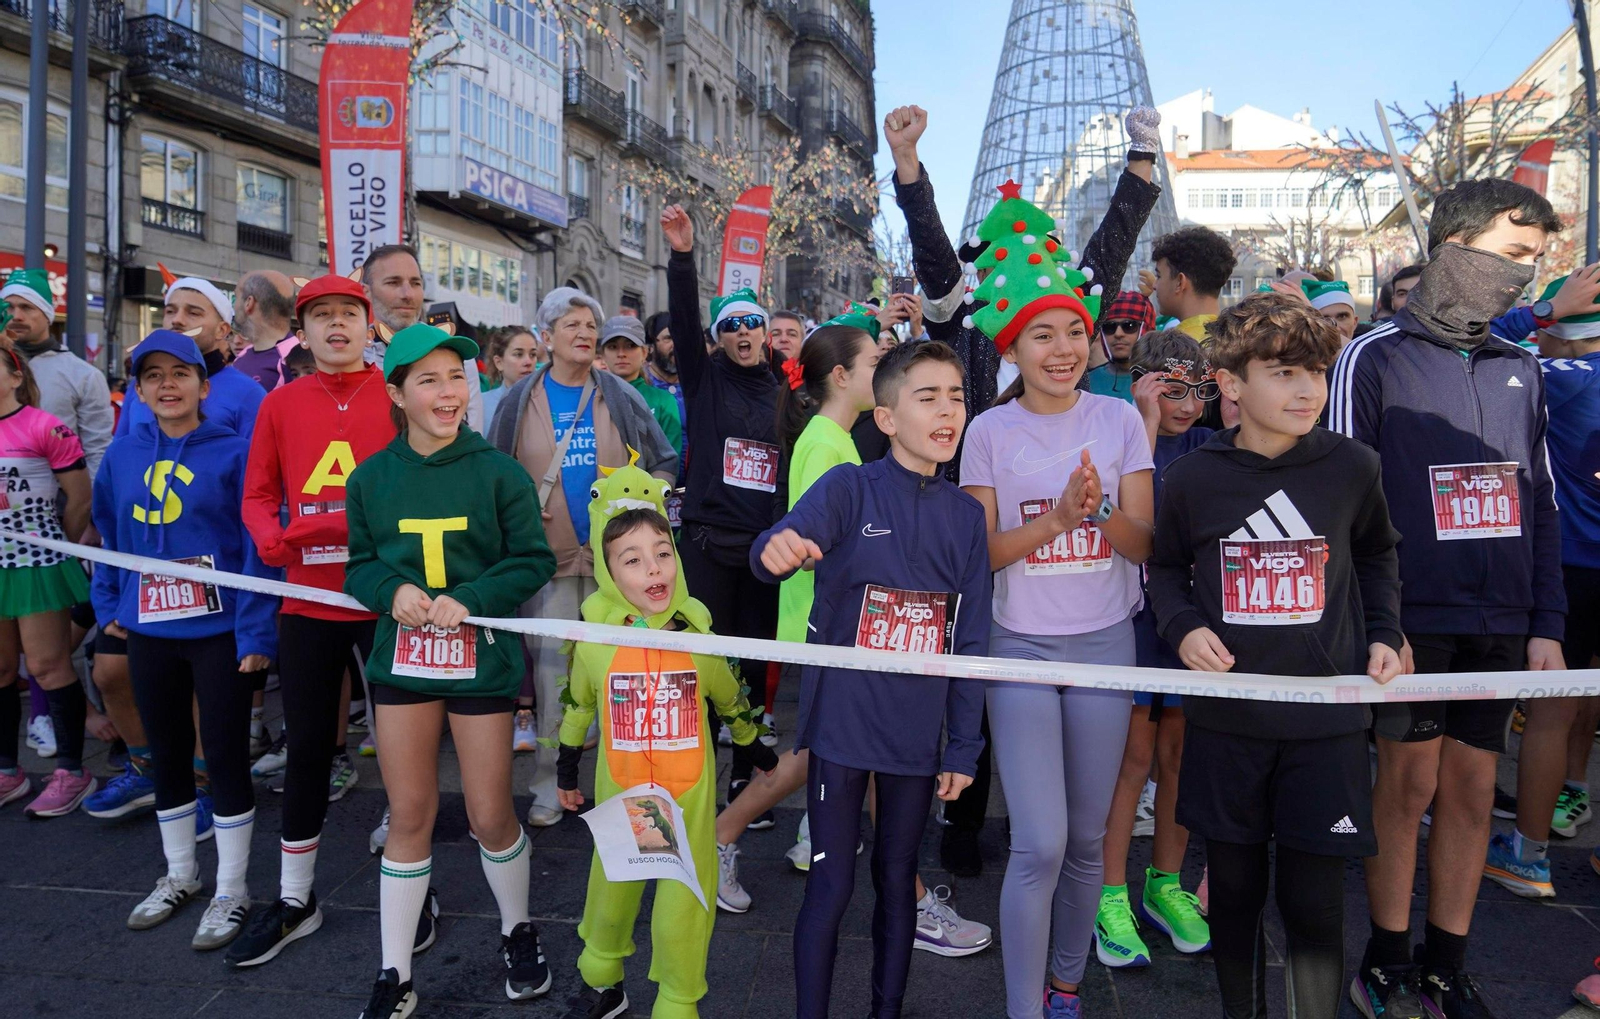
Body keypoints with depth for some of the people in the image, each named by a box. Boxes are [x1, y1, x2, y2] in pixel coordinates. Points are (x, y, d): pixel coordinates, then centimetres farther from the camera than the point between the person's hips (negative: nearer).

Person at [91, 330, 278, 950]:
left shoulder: (234, 453, -9)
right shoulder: (122, 456, 6)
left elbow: (258, 545, -12)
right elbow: (110, 537, 17)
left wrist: (256, 631, -17)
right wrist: (110, 606, 9)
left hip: (220, 630, -5)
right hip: (148, 630, 5)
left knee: (225, 758, 3)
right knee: (167, 756, 18)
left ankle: (232, 891, 19)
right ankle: (179, 874, 37)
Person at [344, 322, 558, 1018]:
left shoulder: (498, 472, -6)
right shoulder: (370, 477, 2)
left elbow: (534, 561, -4)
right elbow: (359, 565, 8)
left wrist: (470, 599, -18)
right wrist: (392, 589, -13)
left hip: (482, 660, -2)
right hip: (402, 659, 2)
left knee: (491, 816, 6)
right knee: (409, 816, 9)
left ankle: (517, 930, 35)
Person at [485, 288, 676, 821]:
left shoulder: (621, 397, 3)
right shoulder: (519, 401, 3)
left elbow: (666, 462, 8)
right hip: (548, 555, 0)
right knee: (551, 674, 2)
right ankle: (549, 785, 16)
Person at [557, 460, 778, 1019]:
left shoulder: (696, 630, -9)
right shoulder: (594, 636, -11)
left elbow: (728, 697, 8)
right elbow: (577, 706, 6)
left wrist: (758, 752, 19)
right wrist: (567, 774, 16)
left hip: (689, 792, 0)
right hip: (618, 792, 1)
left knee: (683, 904, 5)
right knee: (612, 887, 18)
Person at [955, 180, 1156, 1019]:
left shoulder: (1120, 421, 1)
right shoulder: (989, 431, -3)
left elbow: (1144, 544, -1)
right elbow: (981, 552, -4)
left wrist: (1100, 512, -21)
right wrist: (1058, 517, -19)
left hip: (1105, 644, 2)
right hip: (1021, 646, -2)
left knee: (1086, 839, 12)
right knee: (1040, 845, -6)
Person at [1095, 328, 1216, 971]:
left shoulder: (1204, 444, 9)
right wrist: (1149, 417, -18)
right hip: (1133, 608, -4)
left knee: (1180, 752, 11)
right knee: (1134, 754, 0)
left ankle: (1164, 887, 28)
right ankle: (1111, 898, 13)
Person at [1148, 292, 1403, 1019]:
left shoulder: (1351, 467, -3)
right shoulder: (1192, 478, -6)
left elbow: (1376, 554, 15)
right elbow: (1166, 568, 9)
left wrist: (1383, 634, 4)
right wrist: (1182, 626, -9)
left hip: (1327, 719, 0)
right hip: (1226, 717, 0)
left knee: (1314, 899, 4)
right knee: (1235, 886, 13)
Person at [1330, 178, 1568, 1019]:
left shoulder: (1519, 372, 14)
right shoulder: (1374, 358, -4)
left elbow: (1541, 506, 15)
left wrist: (1547, 624, 8)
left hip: (1500, 624, 5)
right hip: (1412, 619, -5)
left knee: (1473, 789, 9)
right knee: (1409, 783, 2)